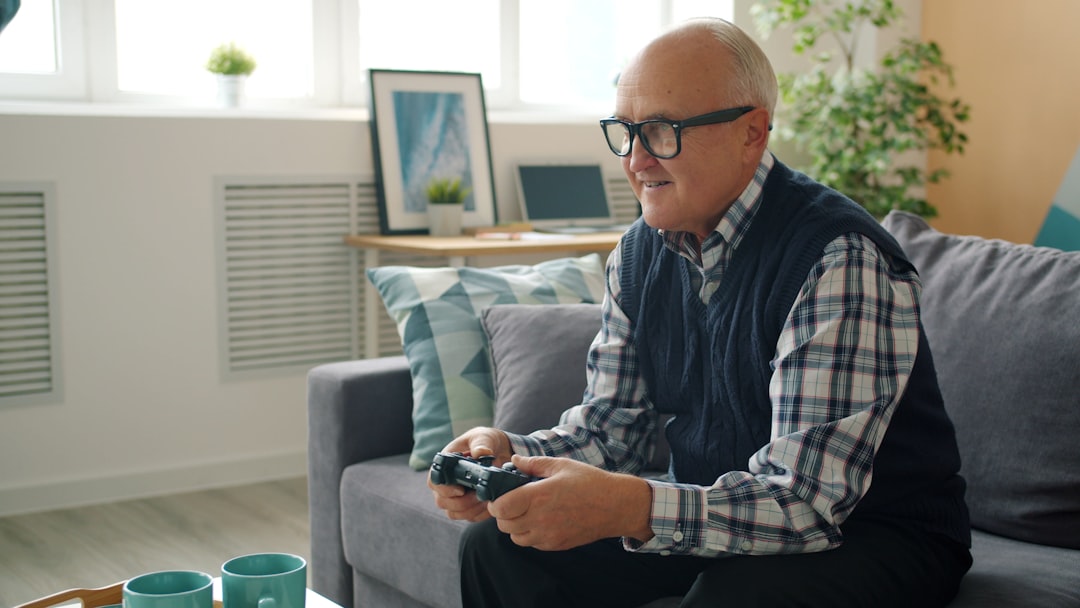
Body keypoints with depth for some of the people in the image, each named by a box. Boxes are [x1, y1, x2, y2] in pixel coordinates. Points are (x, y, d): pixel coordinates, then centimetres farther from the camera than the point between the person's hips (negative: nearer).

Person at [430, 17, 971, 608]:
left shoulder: (841, 262, -24)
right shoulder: (640, 253, 1)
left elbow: (805, 498, -29)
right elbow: (609, 425, 5)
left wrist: (631, 509, -44)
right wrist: (508, 455, -16)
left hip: (870, 532, -6)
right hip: (712, 511, 6)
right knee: (499, 547, -5)